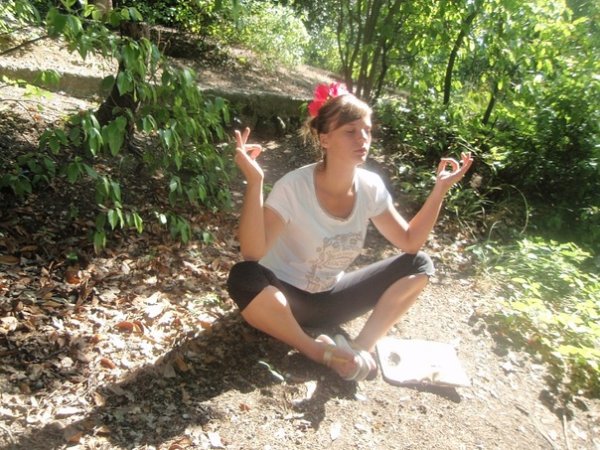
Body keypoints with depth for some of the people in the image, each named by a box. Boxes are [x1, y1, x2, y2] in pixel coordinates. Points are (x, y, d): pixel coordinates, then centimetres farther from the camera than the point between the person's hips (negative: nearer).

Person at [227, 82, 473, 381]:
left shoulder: (370, 187, -7)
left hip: (330, 298, 5)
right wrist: (254, 183, -44)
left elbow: (410, 243, -2)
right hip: (285, 297, -5)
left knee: (419, 266, -5)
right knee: (243, 279, -38)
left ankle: (361, 349, -16)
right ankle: (318, 351, -16)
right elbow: (252, 253, -33)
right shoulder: (294, 186, -24)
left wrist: (439, 190, -11)